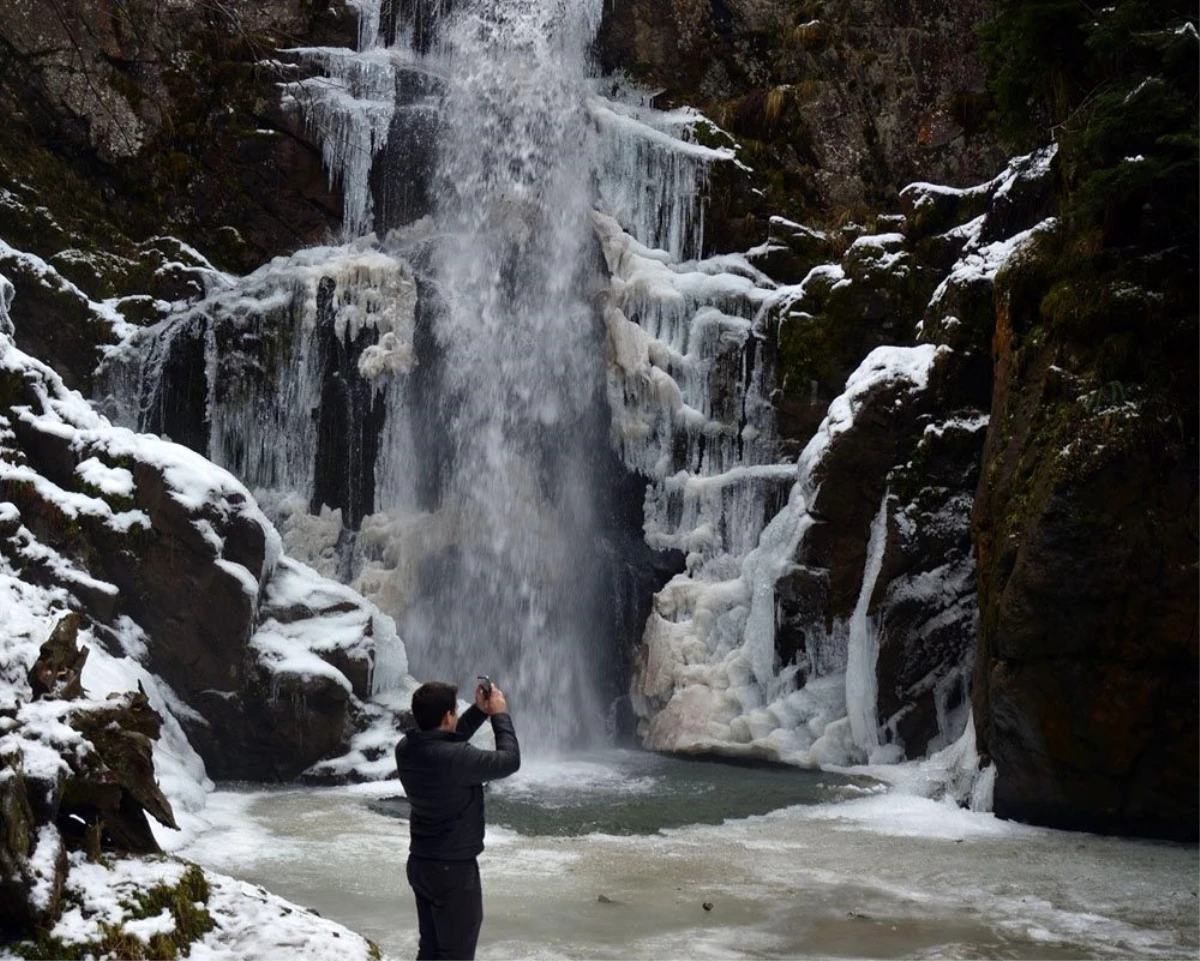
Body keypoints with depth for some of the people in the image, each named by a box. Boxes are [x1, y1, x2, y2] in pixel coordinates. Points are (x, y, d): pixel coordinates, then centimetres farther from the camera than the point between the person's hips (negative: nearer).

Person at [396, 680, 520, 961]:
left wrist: (479, 711, 10)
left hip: (420, 863, 8)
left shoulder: (406, 749, -4)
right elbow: (510, 760, -13)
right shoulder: (456, 758, -27)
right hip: (453, 869, -8)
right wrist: (500, 714, -1)